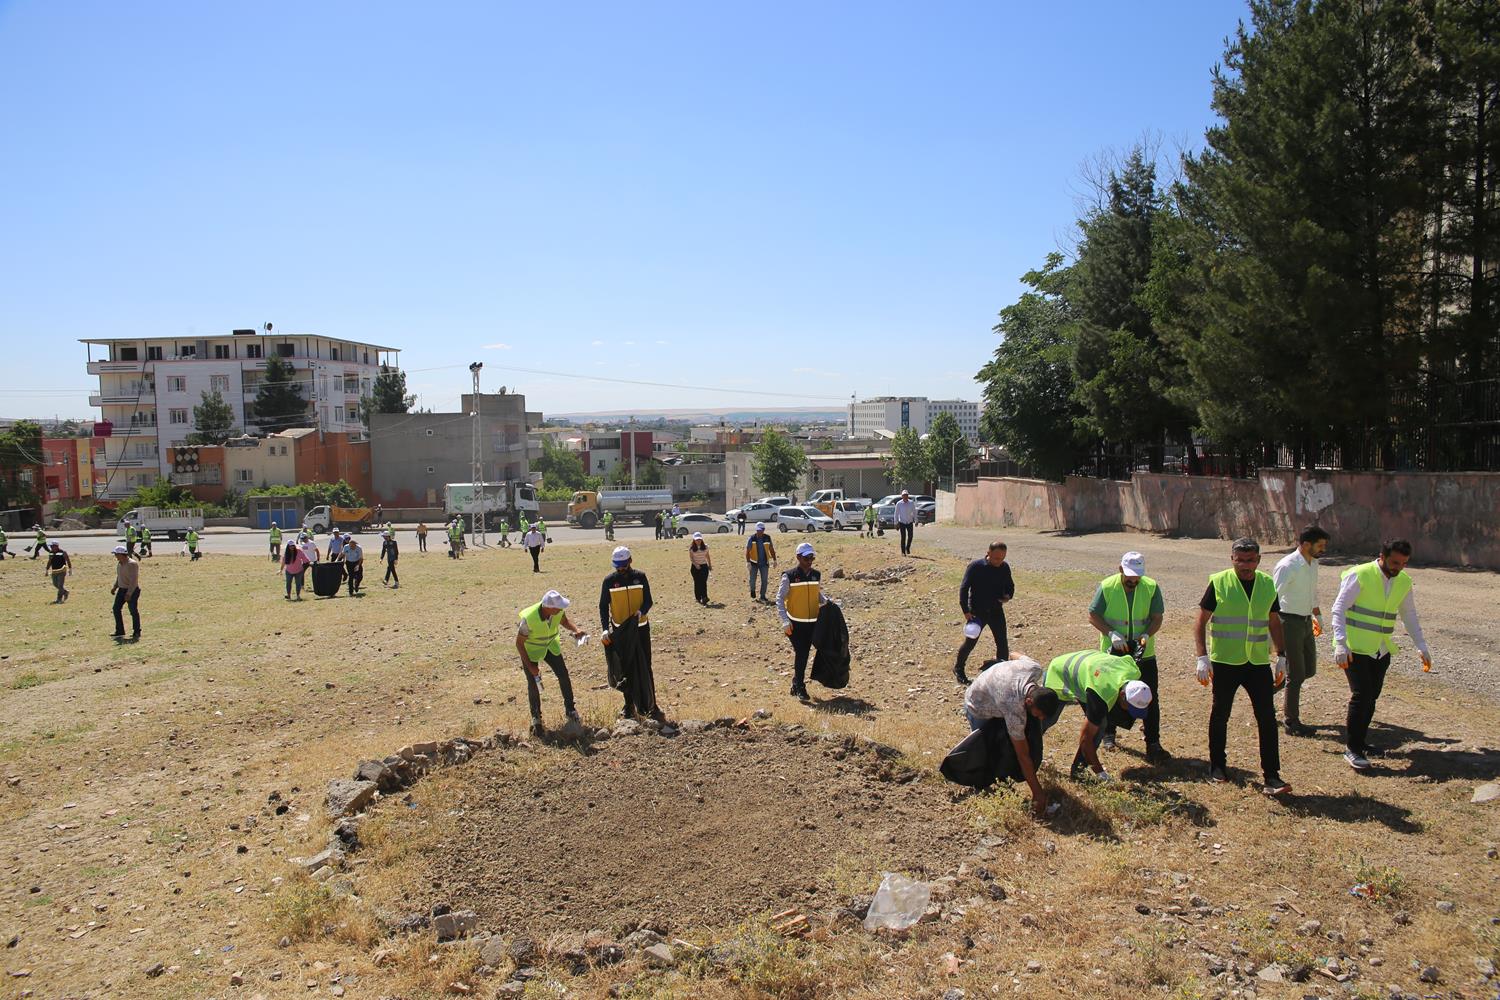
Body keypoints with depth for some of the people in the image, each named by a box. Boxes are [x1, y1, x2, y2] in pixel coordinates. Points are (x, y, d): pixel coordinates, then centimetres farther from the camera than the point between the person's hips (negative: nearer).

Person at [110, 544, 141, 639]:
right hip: (122, 590, 9)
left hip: (132, 591, -9)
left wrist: (129, 593, -25)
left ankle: (137, 632, 8)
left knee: (133, 610, -3)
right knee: (116, 608, 6)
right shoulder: (119, 563, 8)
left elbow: (134, 581, -22)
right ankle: (120, 631, 14)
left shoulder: (132, 564, -19)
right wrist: (115, 587, 13)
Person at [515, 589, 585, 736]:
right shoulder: (529, 619, -38)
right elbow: (519, 643, -23)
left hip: (550, 645, 4)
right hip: (530, 649, -4)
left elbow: (564, 621, -1)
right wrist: (530, 666, -21)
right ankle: (536, 718, 16)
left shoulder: (558, 611, -26)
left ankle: (570, 709, 19)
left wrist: (575, 631, -22)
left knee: (563, 675, 1)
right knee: (533, 683, -2)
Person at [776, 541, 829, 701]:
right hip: (795, 623, -5)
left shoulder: (817, 575, 6)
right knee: (801, 653, -8)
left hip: (812, 622, 5)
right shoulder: (789, 576, -9)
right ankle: (800, 687, 3)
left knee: (804, 654, 10)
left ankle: (796, 685, 24)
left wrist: (827, 602, -1)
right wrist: (785, 621, -15)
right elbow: (780, 599, -7)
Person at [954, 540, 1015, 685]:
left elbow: (1010, 586, 14)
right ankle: (958, 669, 24)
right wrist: (966, 610, -18)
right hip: (977, 612, -3)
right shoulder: (975, 566, -15)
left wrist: (1007, 596, -9)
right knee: (970, 643, 2)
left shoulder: (1005, 567, -2)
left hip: (996, 611, 4)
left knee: (1002, 643, 0)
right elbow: (964, 588, -13)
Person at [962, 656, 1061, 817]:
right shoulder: (1014, 710, -45)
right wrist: (1038, 793, -31)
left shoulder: (1035, 668, -31)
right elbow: (1023, 756, -36)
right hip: (979, 710, -6)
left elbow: (1018, 656, -4)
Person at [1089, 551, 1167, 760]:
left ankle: (1153, 744, 6)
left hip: (1143, 653, 1)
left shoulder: (1151, 587, -8)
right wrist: (1111, 634, -22)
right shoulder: (1107, 587, -11)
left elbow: (1157, 618, -5)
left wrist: (1147, 635, -24)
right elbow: (1093, 616, -7)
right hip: (1113, 652, 0)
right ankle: (1108, 735, 31)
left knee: (1151, 698, -2)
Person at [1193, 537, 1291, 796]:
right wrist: (1202, 657, -12)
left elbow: (1274, 623, 15)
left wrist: (1281, 656, 9)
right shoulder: (1219, 583, -7)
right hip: (1225, 662, -2)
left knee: (1267, 718, -2)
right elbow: (1200, 622, -4)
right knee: (1220, 715, 10)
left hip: (1259, 663, 3)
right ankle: (1217, 767, 27)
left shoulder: (1267, 584, 4)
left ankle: (1271, 777, 3)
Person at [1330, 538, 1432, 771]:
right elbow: (1339, 609, -16)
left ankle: (1358, 741, 23)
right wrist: (1340, 644, -25)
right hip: (1355, 648, -6)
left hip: (1381, 650, 6)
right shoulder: (1359, 576, -14)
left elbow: (1409, 616, 16)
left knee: (1371, 697, 9)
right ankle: (1352, 749, -4)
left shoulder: (1404, 582, 5)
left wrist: (1422, 647, 9)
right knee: (1362, 695, -12)